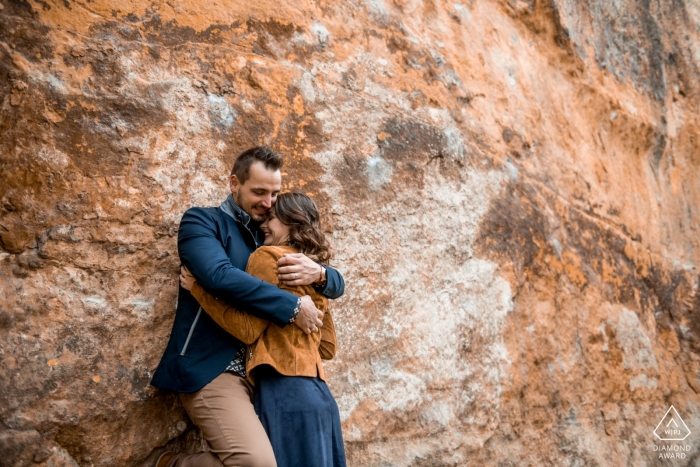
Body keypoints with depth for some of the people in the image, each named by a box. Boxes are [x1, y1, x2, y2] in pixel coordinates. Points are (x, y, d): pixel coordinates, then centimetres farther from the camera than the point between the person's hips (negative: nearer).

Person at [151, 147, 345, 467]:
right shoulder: (201, 221, 1)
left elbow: (337, 285, 15)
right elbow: (219, 276, -20)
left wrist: (317, 273, -9)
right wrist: (293, 307, -18)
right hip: (213, 368, -7)